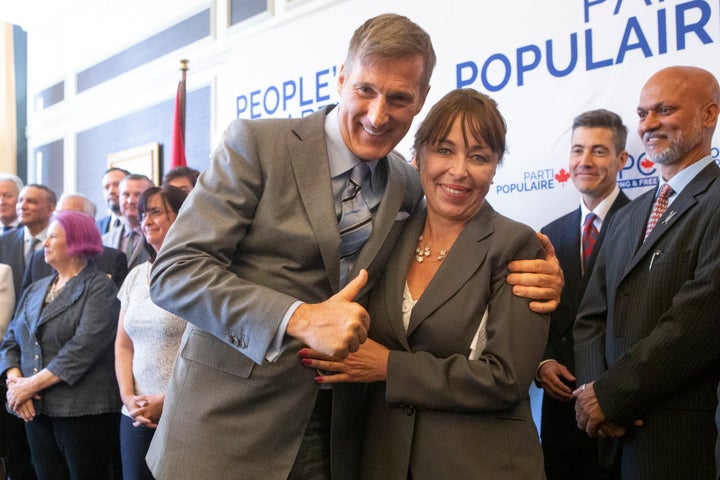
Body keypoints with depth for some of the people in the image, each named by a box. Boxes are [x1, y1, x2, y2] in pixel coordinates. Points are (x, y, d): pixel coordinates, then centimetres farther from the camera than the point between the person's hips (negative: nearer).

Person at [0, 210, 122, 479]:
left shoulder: (98, 288, -6)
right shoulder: (35, 290, 15)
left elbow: (84, 347, -17)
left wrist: (31, 385, -14)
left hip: (82, 411, -6)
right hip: (35, 409, 6)